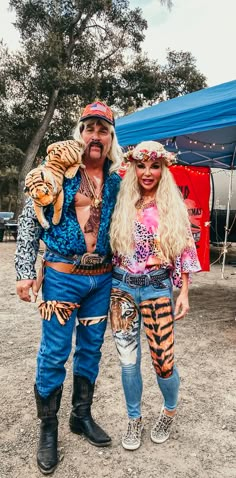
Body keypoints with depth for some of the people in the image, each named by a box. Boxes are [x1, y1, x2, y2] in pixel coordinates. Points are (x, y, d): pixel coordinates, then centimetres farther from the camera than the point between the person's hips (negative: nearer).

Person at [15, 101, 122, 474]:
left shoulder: (117, 181, 6)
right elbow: (29, 222, -3)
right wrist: (25, 271, -9)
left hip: (102, 278, 4)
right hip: (62, 275, -3)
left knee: (90, 349, 15)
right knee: (54, 353, 4)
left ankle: (82, 415, 36)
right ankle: (48, 428, 25)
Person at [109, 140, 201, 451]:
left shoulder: (173, 206, 0)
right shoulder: (122, 204, 3)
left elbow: (184, 250, 2)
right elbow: (111, 247, 9)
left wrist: (184, 292, -1)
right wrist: (109, 287, 6)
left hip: (157, 288, -1)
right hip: (122, 287, 2)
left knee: (163, 359, 3)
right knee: (128, 359, 9)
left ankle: (170, 411, 35)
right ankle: (134, 419, 33)